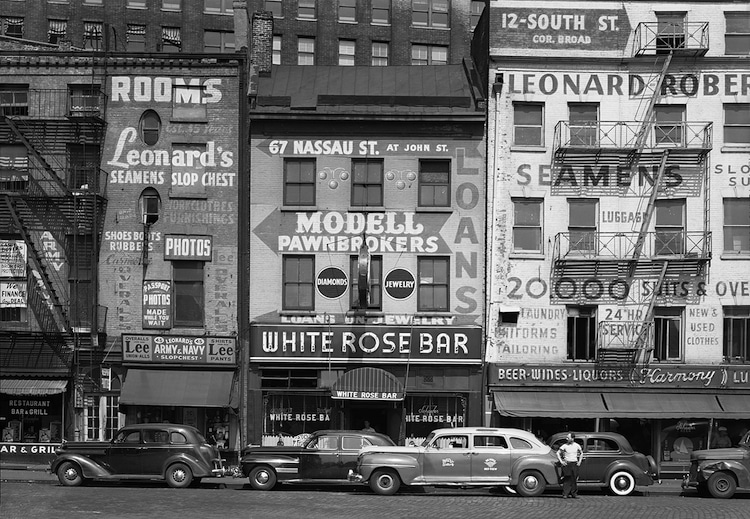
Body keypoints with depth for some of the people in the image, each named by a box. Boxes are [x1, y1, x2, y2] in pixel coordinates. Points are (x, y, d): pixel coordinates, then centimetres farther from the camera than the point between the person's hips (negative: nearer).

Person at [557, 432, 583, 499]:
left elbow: (581, 453, 19)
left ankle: (574, 494, 11)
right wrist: (561, 461, -5)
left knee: (574, 480, 3)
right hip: (567, 464, -2)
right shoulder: (564, 446, -4)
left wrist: (579, 461, 9)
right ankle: (565, 494, -2)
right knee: (567, 480, -5)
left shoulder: (577, 445, 3)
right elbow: (558, 453, 2)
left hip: (574, 464, 2)